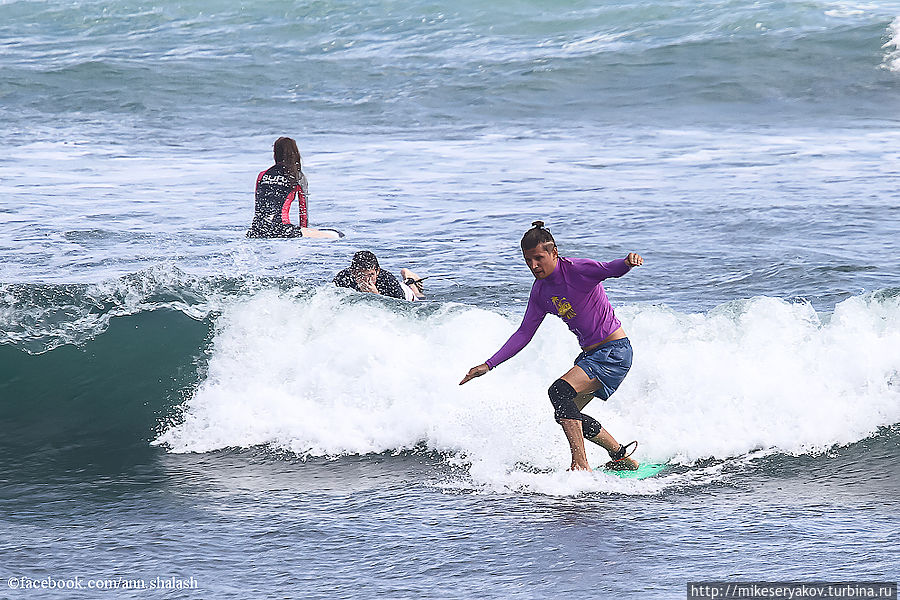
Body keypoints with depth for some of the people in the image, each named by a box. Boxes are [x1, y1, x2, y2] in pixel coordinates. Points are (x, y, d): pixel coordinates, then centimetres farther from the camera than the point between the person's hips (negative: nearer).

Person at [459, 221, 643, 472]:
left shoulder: (576, 270, -17)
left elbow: (608, 270, -36)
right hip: (590, 354, 9)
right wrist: (488, 365, 5)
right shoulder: (540, 291, 5)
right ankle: (622, 456, 27)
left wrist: (627, 262, -61)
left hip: (614, 351, -9)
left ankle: (581, 466, -26)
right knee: (569, 414, 13)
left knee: (560, 391, -25)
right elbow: (524, 334, 11)